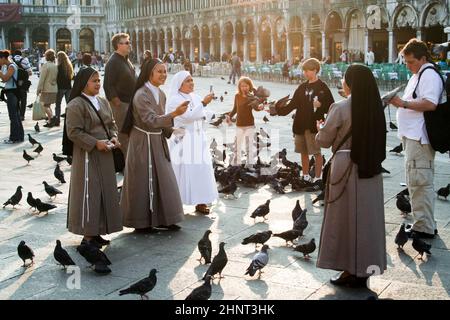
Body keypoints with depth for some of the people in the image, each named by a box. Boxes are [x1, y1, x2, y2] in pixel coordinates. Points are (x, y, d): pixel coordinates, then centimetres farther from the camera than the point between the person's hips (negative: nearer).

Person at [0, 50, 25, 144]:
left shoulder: (11, 66, -14)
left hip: (12, 92, -10)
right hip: (10, 92, 10)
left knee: (13, 116, -5)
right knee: (16, 115, 14)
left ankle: (14, 138, 0)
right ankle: (19, 136, 22)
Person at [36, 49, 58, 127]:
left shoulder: (46, 65, -13)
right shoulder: (56, 66, 5)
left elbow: (42, 78, -13)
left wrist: (39, 89, -9)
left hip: (47, 89, -6)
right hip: (54, 89, 6)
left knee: (45, 105, 0)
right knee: (48, 105, 16)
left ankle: (51, 117, -15)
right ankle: (49, 121, 16)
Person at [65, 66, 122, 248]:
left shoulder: (103, 102, 12)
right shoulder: (76, 105, -11)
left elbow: (112, 124, 19)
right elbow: (73, 132, -16)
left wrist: (114, 137, 0)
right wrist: (96, 143, -20)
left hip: (104, 155, 8)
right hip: (87, 155, -8)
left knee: (105, 192, 10)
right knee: (88, 193, -4)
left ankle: (96, 232, 21)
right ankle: (87, 235, 5)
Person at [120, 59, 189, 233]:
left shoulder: (161, 94, 6)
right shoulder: (141, 95, -19)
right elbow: (151, 120, -29)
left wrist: (170, 130, -1)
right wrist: (174, 114, -40)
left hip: (158, 142, 8)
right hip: (143, 142, -8)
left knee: (163, 179, 10)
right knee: (143, 181, 1)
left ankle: (162, 218, 21)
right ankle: (141, 222, 13)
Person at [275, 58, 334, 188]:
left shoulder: (322, 87, -5)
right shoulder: (302, 87, 11)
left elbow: (331, 106, -6)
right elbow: (292, 105, 10)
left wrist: (321, 105, -22)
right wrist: (278, 110, 1)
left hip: (314, 125, -6)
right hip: (300, 125, 6)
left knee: (316, 153, -1)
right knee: (303, 152, 13)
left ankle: (318, 179, 7)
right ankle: (305, 177, 24)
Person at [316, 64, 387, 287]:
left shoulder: (340, 108, -14)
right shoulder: (375, 107, 3)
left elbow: (324, 141, -7)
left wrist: (321, 128, 15)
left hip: (346, 168, -5)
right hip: (371, 169, 5)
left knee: (345, 217, 6)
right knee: (367, 216, 12)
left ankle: (350, 270, 11)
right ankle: (364, 268, 19)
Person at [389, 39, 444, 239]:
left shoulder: (429, 75, -12)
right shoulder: (418, 75, 21)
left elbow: (430, 104, -23)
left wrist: (404, 104, -20)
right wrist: (401, 102, 12)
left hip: (419, 138, -11)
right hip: (413, 136, 11)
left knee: (419, 182, -9)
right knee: (418, 182, 15)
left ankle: (424, 227, -3)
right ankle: (425, 224, 24)